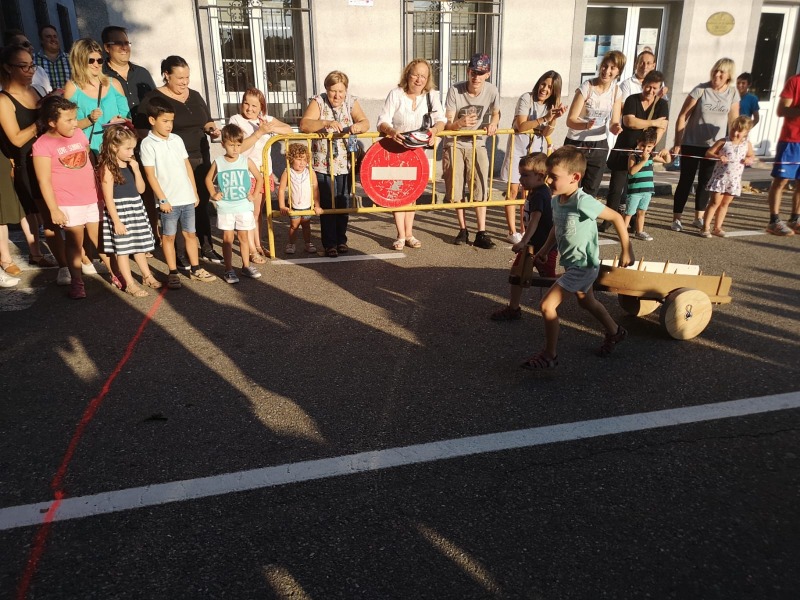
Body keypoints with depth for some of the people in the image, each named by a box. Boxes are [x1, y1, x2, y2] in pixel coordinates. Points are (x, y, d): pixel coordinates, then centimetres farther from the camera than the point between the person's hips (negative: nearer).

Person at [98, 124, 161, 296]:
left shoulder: (131, 164, 7)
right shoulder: (108, 167, -14)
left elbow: (141, 189, 6)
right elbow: (108, 197, -16)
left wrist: (136, 170, -7)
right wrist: (116, 221, -18)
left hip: (136, 208, 7)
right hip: (119, 211, -7)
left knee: (139, 245, 18)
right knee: (123, 249, 2)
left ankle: (147, 276, 31)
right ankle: (130, 284, 9)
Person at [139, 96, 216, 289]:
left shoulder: (177, 139, 8)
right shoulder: (148, 144, -7)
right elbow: (150, 175, -9)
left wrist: (195, 192, 10)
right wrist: (162, 199, -13)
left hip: (187, 198, 5)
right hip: (169, 200, -5)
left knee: (190, 233, 12)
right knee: (169, 236, 6)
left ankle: (195, 269, 22)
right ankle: (173, 273, 13)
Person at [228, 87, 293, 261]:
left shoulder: (266, 119, 7)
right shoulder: (236, 120, -7)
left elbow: (289, 129, 1)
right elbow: (239, 147, -17)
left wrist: (271, 129, -17)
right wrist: (260, 132, -22)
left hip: (264, 171, 5)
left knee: (257, 211, 15)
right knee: (249, 212, -1)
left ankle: (258, 245, 26)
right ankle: (252, 250, 6)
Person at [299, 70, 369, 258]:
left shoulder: (351, 102, 3)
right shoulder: (318, 102, -6)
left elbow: (365, 122, -5)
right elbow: (304, 125, -17)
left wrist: (358, 126, -29)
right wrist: (326, 123, -32)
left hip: (345, 164, 3)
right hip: (322, 165, -3)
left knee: (343, 203, 11)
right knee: (327, 205, 0)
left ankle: (341, 240, 26)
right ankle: (330, 244, 10)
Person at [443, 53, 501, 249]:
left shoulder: (491, 91, -11)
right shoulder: (455, 91, -18)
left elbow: (496, 113, 9)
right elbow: (447, 125, -18)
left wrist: (493, 124, -14)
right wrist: (460, 123, -40)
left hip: (477, 144, 1)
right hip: (455, 145, -1)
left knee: (480, 188, -5)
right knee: (456, 189, 2)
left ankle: (481, 234, 1)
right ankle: (463, 230, 18)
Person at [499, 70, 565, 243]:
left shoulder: (551, 105, 6)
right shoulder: (526, 98, -9)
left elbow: (546, 133, -4)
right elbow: (521, 126, -18)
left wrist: (554, 118, -21)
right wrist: (544, 118, -22)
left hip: (537, 150, 5)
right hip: (518, 148, -4)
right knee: (513, 190, -4)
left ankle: (525, 230, 18)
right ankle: (512, 232, 1)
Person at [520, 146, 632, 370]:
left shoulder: (583, 202, -28)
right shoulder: (556, 200, -4)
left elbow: (617, 217, -19)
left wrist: (626, 250, -14)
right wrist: (545, 249, 7)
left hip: (583, 267, -9)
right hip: (572, 265, 9)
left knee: (547, 305, -12)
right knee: (587, 302, 29)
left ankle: (549, 356, 3)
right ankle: (615, 332, 54)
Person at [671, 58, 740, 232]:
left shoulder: (733, 93, 0)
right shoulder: (701, 90, -10)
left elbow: (733, 121, 8)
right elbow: (682, 117, -9)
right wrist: (677, 142, -13)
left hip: (715, 146, 3)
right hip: (691, 144, -3)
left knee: (705, 182, 11)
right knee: (686, 181, 0)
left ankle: (699, 218, 22)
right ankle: (676, 219, 6)